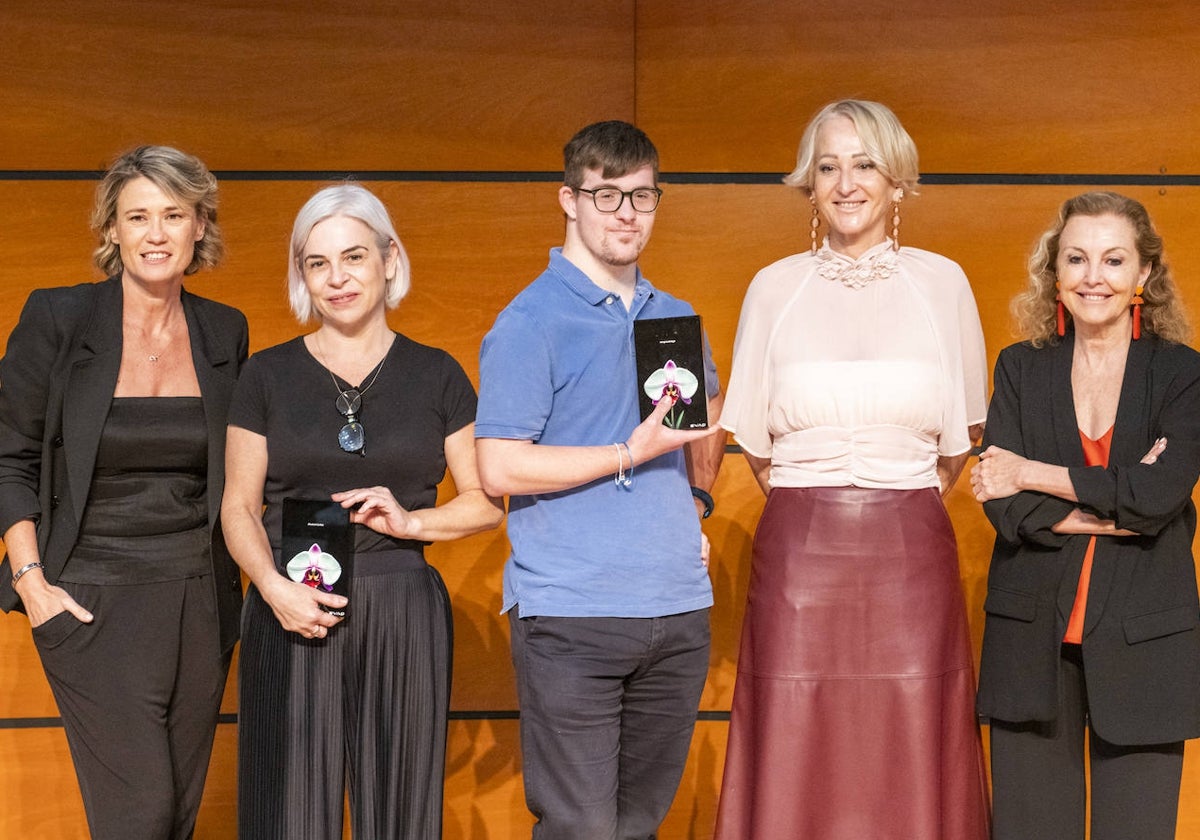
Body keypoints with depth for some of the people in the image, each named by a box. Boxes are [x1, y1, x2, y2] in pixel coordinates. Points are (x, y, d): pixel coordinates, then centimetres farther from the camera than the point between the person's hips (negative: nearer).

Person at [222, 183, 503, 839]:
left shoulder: (434, 375, 8)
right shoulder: (268, 375, 7)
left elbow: (487, 503, 10)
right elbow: (239, 508, 6)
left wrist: (413, 521, -9)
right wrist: (273, 586, -13)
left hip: (403, 619, 1)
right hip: (291, 617, 0)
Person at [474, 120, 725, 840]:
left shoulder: (676, 319, 15)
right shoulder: (532, 322, -5)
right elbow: (500, 468, -12)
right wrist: (631, 455, -15)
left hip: (677, 612, 6)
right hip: (570, 616, -6)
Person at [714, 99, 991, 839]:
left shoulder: (942, 284, 5)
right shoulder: (775, 288, 6)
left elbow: (962, 435, 13)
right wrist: (815, 504, 10)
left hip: (911, 556, 0)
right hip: (798, 556, 0)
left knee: (912, 771, 1)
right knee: (795, 772, 0)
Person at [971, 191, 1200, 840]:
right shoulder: (1021, 369, 7)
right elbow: (1005, 508, -6)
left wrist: (1033, 475, -8)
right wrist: (1120, 509, -11)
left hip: (1142, 644, -1)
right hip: (1033, 640, 1)